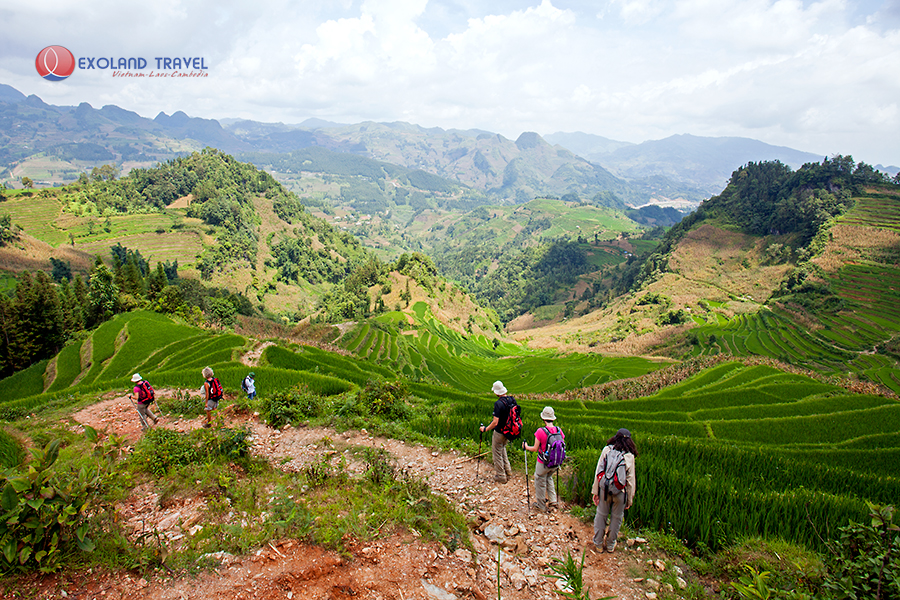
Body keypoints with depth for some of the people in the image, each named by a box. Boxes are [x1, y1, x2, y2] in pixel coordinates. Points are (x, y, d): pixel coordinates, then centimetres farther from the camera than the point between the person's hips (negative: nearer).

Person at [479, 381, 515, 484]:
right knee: (503, 450, 28)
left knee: (497, 454, 9)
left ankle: (501, 477, 19)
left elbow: (495, 422, -29)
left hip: (499, 432, -8)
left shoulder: (498, 404, -27)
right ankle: (508, 472, 33)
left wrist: (485, 429, -16)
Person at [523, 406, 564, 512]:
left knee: (540, 482, 16)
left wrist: (526, 446, 3)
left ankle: (541, 506, 30)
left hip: (543, 463, -5)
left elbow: (535, 449, -15)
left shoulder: (540, 431, -22)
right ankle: (552, 500, 28)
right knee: (549, 478, 31)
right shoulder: (559, 430, -9)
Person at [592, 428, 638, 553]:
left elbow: (598, 471, -3)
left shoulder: (606, 450, -2)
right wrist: (629, 499, 9)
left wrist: (595, 491, 3)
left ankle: (598, 543, 26)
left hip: (604, 489, 1)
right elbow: (631, 480, 0)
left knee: (601, 515, 14)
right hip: (620, 492, -1)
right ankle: (610, 545, 29)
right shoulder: (629, 456, -3)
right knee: (616, 517, 16)